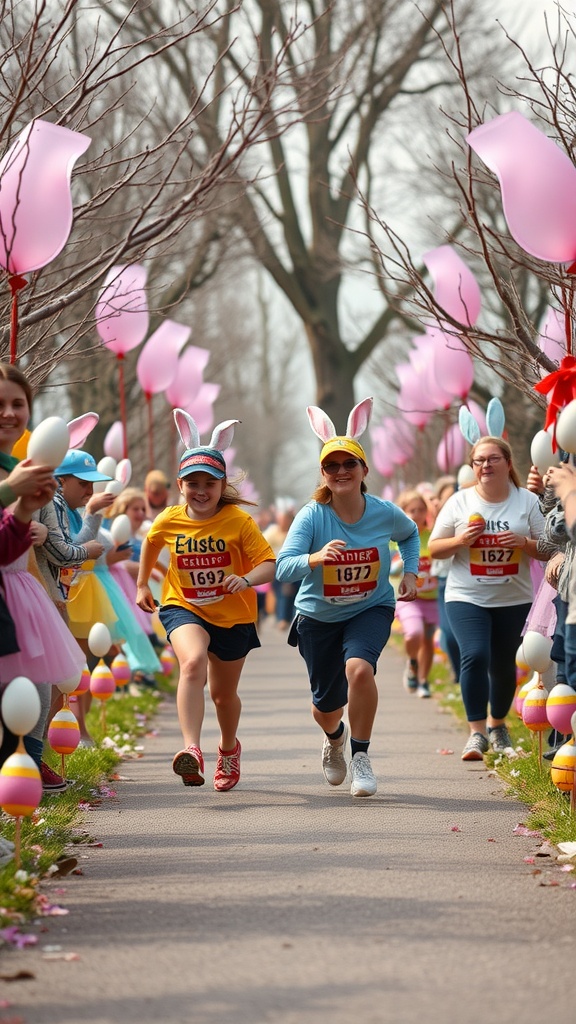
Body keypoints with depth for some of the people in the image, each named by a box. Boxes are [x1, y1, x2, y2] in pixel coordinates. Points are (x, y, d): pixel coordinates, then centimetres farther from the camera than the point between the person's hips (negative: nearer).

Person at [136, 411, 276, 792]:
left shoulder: (239, 521, -15)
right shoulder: (168, 521, -7)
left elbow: (268, 563, -19)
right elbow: (151, 545, 16)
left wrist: (247, 579, -39)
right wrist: (142, 584, 25)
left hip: (234, 616, 0)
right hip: (184, 608, 0)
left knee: (224, 693, 16)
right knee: (193, 662, -33)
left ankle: (229, 749, 48)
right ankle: (192, 750, -43)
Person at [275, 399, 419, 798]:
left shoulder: (385, 514, -12)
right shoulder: (312, 516, -19)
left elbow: (410, 535, 14)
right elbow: (283, 568, -30)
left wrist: (411, 573, 0)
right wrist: (316, 558, -49)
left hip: (372, 609, 0)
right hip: (319, 616, 1)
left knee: (359, 667, -32)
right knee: (326, 704, 10)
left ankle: (361, 757, -14)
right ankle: (334, 738, 51)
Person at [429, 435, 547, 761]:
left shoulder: (528, 502, 1)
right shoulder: (459, 502, 0)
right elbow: (435, 549, 4)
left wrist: (524, 543, -17)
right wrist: (460, 540, -15)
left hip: (514, 599, 2)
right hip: (467, 598, -2)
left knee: (504, 664, 11)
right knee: (475, 656, -20)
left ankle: (497, 725, 36)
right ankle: (477, 733, -16)